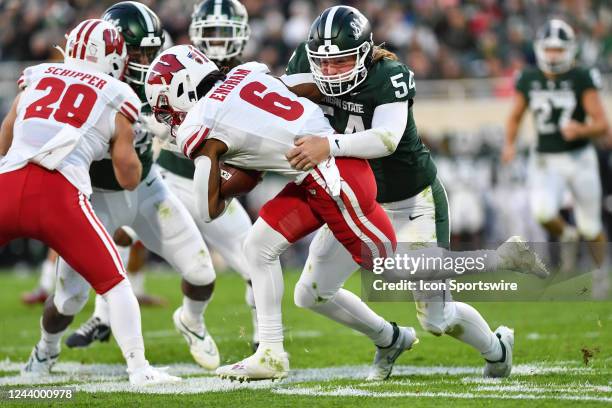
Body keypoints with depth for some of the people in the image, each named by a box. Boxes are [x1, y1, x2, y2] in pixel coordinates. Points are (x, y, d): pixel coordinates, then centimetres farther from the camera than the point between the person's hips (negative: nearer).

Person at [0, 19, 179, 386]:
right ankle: (139, 368, 6)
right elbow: (129, 178, 18)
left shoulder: (35, 80, 21)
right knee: (113, 282, 11)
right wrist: (122, 137, 35)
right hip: (59, 194, -2)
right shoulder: (115, 100, 14)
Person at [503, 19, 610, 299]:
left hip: (579, 158, -2)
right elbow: (515, 118, 14)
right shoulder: (528, 80, 0)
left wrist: (581, 129, -32)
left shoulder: (582, 80, -10)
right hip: (545, 161, 2)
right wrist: (509, 145, -4)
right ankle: (566, 237, 10)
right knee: (543, 212, -25)